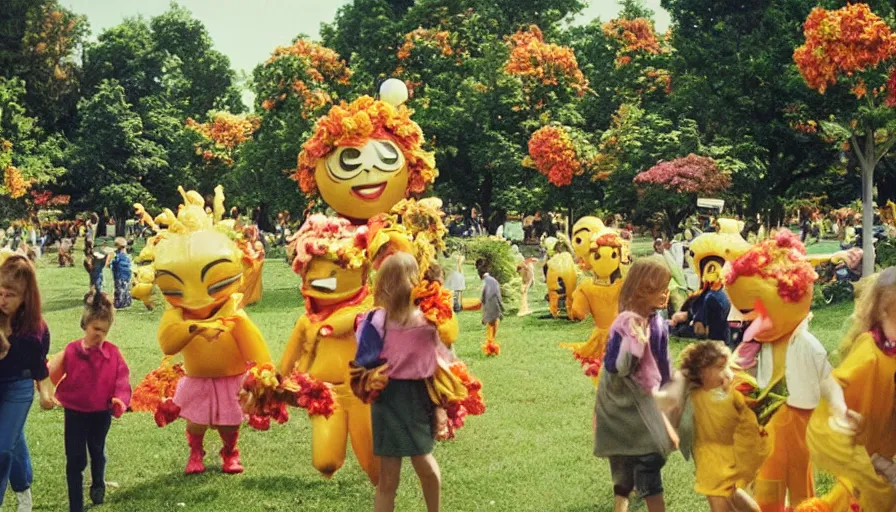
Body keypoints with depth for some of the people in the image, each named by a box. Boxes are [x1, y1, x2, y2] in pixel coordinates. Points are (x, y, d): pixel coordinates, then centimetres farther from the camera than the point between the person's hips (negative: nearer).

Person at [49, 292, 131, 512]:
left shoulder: (113, 353, -12)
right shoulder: (71, 351, -13)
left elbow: (122, 381, -14)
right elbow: (52, 376, -8)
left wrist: (120, 400, -30)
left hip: (101, 413, 1)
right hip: (75, 412, -1)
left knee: (97, 452, 23)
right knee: (75, 459, 0)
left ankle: (98, 485, 52)